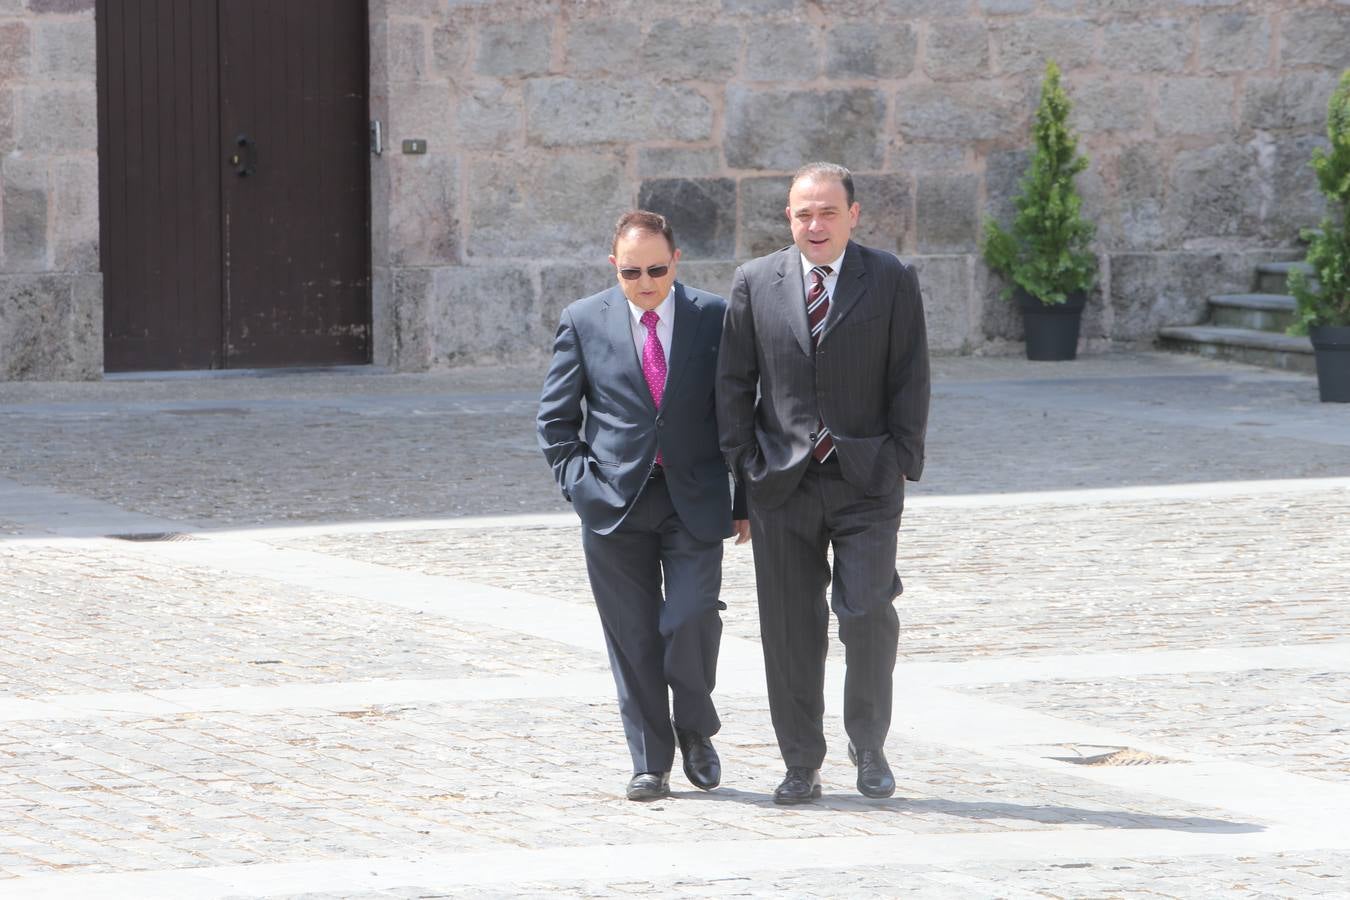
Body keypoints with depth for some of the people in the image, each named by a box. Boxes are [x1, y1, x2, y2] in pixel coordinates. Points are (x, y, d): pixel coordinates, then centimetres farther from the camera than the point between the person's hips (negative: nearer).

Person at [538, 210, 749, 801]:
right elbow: (555, 418, 10)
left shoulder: (714, 318, 3)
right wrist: (580, 481, -2)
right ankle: (650, 764, 10)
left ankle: (695, 730, 12)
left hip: (693, 501, -1)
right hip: (615, 503, 1)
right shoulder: (584, 322, 3)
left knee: (691, 618, -14)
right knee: (633, 637, 1)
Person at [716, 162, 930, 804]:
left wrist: (902, 462, -5)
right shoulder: (755, 282, 5)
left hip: (865, 480, -2)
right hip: (782, 485, 2)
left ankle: (868, 744, 12)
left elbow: (911, 381, 2)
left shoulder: (892, 282, 2)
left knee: (867, 612, -11)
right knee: (790, 629, 3)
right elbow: (733, 382, 8)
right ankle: (801, 767, 13)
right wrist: (745, 462, 0)